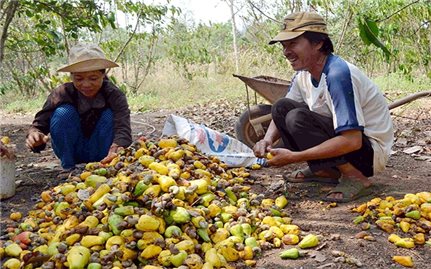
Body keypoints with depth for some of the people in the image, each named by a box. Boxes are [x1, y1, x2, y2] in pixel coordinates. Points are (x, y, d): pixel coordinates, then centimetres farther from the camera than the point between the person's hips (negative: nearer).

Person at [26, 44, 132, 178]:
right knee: (63, 113, -26)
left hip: (102, 152, 0)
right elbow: (40, 124, -21)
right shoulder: (62, 94, -17)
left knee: (109, 115, -27)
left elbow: (123, 128, -35)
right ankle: (68, 167, -12)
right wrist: (34, 134, -46)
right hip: (72, 150, 1)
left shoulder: (115, 96, -20)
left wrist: (116, 148, -58)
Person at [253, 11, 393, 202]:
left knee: (298, 118, -27)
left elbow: (352, 141, -33)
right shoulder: (303, 75, -2)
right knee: (281, 107, -1)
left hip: (370, 150, -8)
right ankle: (324, 171, 3)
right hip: (343, 141, 8)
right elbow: (281, 114, 9)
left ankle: (356, 178, -15)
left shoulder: (338, 74, -27)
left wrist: (294, 157, -31)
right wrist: (268, 140, -15)